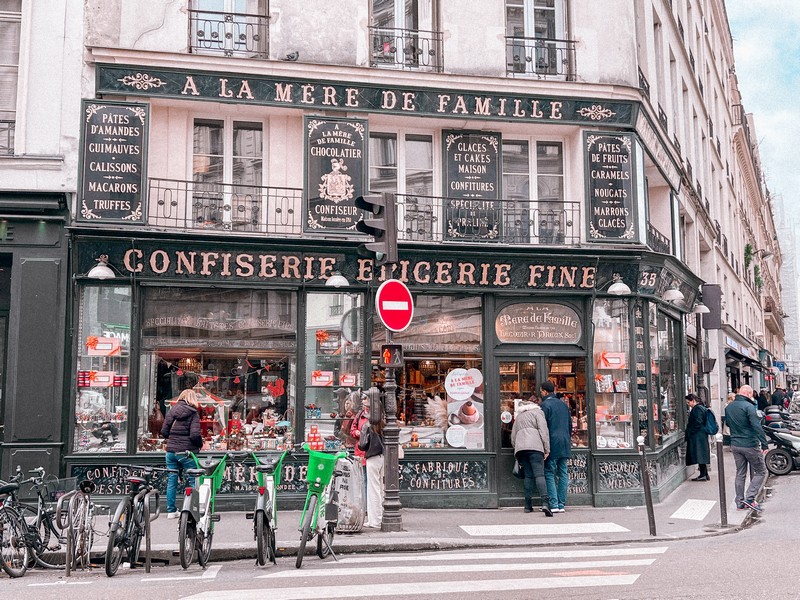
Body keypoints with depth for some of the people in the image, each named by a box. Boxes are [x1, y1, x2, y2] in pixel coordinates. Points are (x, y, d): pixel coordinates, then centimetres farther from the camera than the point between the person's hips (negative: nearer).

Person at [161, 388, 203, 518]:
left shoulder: (172, 411, 6)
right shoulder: (193, 413, -7)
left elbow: (164, 432, 4)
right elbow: (195, 435, -16)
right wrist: (201, 444, 2)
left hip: (171, 451, 4)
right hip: (186, 452, -4)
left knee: (171, 481, 11)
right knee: (192, 481, 5)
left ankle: (171, 511, 17)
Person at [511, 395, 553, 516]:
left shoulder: (519, 416, 30)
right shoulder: (537, 412, 13)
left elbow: (513, 437, 27)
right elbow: (543, 430, 0)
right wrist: (547, 449, -1)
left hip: (520, 447, 5)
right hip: (534, 446, -5)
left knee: (528, 475, 10)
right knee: (539, 474, -12)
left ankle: (528, 505, 7)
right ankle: (545, 503, -27)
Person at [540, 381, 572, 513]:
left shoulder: (545, 404, -7)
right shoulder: (564, 404, 14)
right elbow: (570, 425, 17)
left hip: (552, 444, -6)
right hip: (565, 444, 6)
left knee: (549, 474, -1)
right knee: (563, 474, 7)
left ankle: (553, 505, -7)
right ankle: (561, 504, 7)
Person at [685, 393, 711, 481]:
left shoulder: (697, 409, -15)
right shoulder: (702, 408, 17)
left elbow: (697, 423, -20)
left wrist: (690, 432, -14)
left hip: (698, 436, -11)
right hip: (702, 435, 11)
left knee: (700, 455, -8)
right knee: (701, 456, 12)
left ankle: (703, 475, -7)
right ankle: (705, 474, 15)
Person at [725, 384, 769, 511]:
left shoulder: (728, 407, 7)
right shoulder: (748, 406, -16)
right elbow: (757, 427, -21)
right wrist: (764, 444, -19)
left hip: (735, 445, 7)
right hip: (750, 445, -7)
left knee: (740, 474, 13)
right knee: (761, 472, 6)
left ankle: (740, 502, 15)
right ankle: (750, 498, -4)